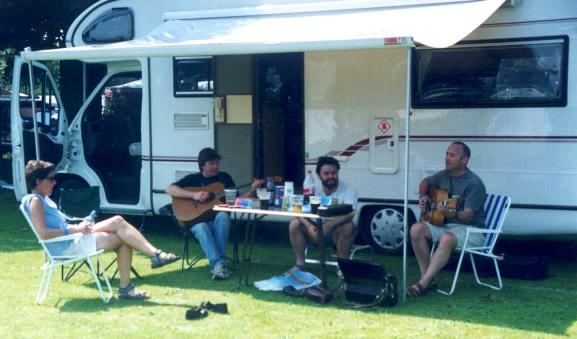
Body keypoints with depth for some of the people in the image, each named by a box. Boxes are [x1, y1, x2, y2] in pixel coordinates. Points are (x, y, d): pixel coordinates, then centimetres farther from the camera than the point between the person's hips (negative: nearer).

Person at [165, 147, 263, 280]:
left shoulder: (224, 177, 13)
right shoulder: (193, 178, 7)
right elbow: (169, 189, -6)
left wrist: (252, 191, -8)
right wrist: (194, 195, -17)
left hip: (219, 220, 1)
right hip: (197, 220, -1)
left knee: (223, 216, -34)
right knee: (201, 228, -36)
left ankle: (219, 261, -35)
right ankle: (218, 264, -44)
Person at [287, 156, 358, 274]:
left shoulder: (348, 190, -14)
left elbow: (349, 214, -31)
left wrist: (328, 225, -46)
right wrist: (309, 226, -35)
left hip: (336, 230, -3)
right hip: (316, 228, 3)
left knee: (348, 227, -36)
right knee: (294, 224, -19)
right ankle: (299, 264, -10)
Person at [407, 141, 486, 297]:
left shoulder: (474, 183, -16)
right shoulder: (444, 175, 6)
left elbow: (467, 215, -24)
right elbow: (425, 182, 27)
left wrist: (450, 213, -44)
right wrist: (423, 196, 6)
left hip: (469, 229, -7)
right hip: (444, 225, 7)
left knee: (447, 238, -38)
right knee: (417, 229, -19)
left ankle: (423, 283, -33)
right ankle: (427, 278, -17)